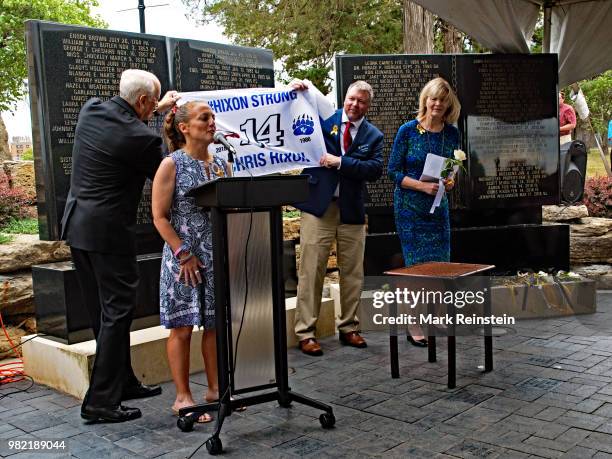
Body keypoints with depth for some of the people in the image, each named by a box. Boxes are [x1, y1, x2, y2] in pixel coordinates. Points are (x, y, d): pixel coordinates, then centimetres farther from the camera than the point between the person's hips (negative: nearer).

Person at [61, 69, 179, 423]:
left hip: (78, 225, 9)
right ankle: (101, 401, 3)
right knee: (117, 313, 0)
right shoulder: (141, 138, -19)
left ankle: (124, 382, 29)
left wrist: (157, 110, 29)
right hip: (108, 233, -9)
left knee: (103, 312, 16)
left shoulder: (91, 110, 3)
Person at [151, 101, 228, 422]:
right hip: (184, 259, -5)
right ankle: (182, 397, 12)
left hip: (217, 257, 6)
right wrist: (184, 254, -15)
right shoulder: (172, 164, -7)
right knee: (182, 328, 2)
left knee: (215, 323, 11)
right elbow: (160, 217, -9)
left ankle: (215, 388, 24)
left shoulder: (220, 164, 9)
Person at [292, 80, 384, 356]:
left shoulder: (373, 135, 8)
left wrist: (340, 162, -15)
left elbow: (375, 169, -6)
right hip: (318, 206, -2)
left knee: (353, 272, 10)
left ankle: (349, 328, 25)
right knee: (311, 271, -3)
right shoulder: (323, 119, 4)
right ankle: (305, 333, 6)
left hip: (352, 210, 3)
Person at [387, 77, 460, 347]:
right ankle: (414, 326, 7)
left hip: (438, 205, 5)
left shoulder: (452, 134, 5)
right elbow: (393, 171, -8)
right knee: (418, 264, -4)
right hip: (410, 206, -4)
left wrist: (450, 181, -6)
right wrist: (422, 186, -18)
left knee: (441, 262, 4)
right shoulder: (408, 130, -8)